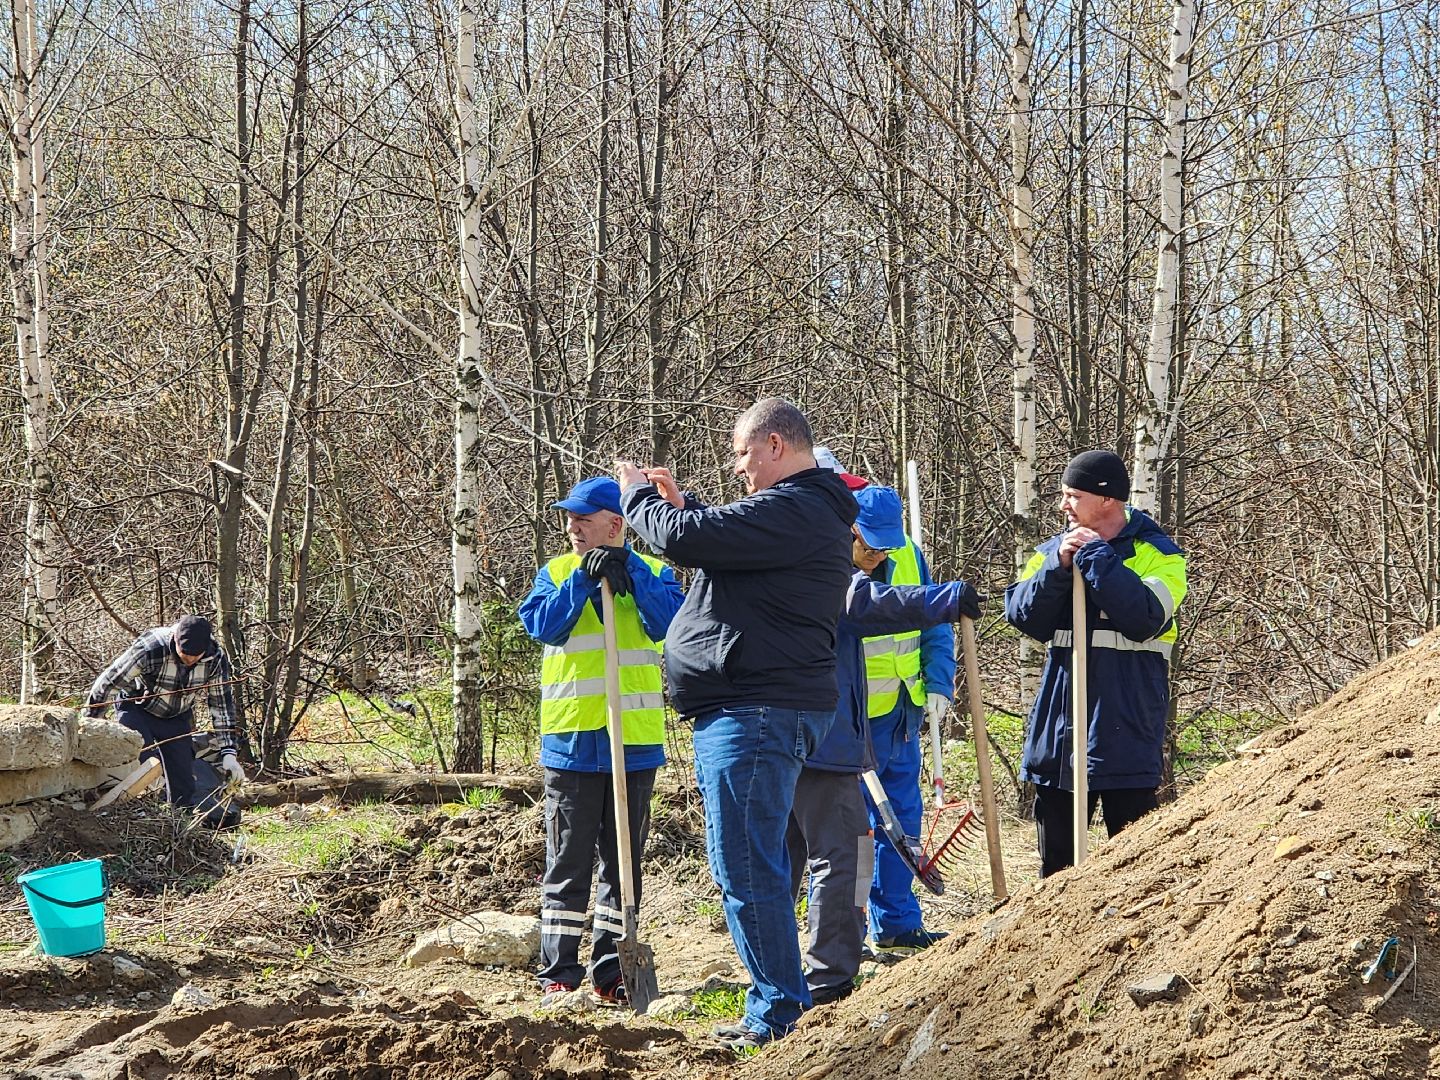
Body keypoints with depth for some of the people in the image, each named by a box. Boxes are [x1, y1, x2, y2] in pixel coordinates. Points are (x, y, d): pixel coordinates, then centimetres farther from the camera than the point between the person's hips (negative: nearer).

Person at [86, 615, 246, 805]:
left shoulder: (216, 659, -22)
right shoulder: (150, 649, -34)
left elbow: (222, 704, -10)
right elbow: (108, 682, -24)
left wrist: (228, 753, -14)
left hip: (177, 717, 4)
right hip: (137, 710, -4)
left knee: (184, 783, -2)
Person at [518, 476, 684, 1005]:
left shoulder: (652, 572, 5)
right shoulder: (556, 572, 7)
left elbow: (670, 624, -12)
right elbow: (540, 624, -10)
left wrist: (630, 575, -19)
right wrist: (583, 580, -18)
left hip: (635, 741, 1)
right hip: (572, 740, 0)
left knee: (624, 862, 8)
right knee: (568, 862, 1)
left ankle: (611, 970, 17)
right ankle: (558, 973, 5)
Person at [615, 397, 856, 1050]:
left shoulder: (790, 511, -17)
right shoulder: (811, 510, 20)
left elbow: (684, 538, -21)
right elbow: (726, 542, 29)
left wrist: (639, 496, -2)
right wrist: (679, 502, 18)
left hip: (756, 713, -12)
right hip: (759, 708, 12)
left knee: (745, 868, -9)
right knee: (752, 866, 18)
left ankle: (779, 1014, -4)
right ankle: (781, 1004, 25)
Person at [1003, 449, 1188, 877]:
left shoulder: (1157, 553, -3)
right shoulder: (1054, 549, 11)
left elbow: (1146, 616, -20)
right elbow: (1022, 614, -1)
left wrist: (1097, 559, -17)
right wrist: (1059, 566, -14)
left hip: (1125, 726, -5)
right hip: (1059, 719, 5)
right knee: (1056, 853, 12)